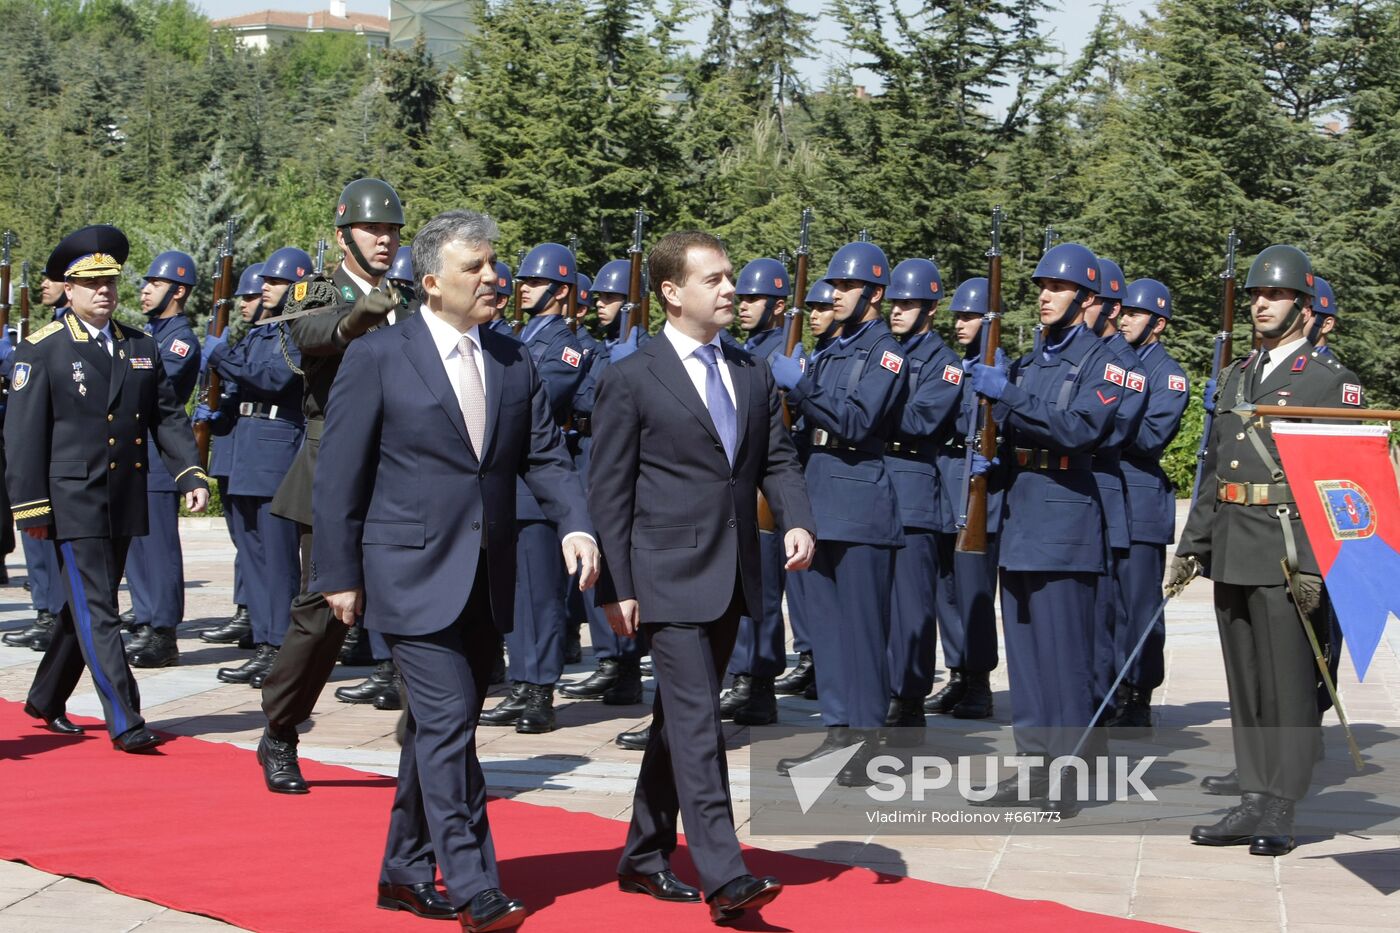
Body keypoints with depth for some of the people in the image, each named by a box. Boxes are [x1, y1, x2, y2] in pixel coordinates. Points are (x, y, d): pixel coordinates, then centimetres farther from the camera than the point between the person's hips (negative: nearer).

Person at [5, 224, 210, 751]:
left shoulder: (141, 347, 12)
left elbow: (167, 417, 13)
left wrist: (190, 474, -2)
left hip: (126, 503, 6)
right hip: (73, 503, -6)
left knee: (88, 605, 15)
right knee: (96, 612, -8)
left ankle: (45, 699, 32)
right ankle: (124, 723, -9)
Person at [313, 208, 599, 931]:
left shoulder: (514, 362, 9)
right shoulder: (377, 358, -6)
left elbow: (545, 457, 7)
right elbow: (339, 476, -4)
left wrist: (574, 525, -11)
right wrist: (339, 574, -5)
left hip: (486, 583, 6)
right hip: (413, 576, -6)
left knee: (439, 727, 13)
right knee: (448, 721, -12)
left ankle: (406, 873, 25)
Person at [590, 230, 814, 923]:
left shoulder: (753, 375, 12)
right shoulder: (630, 381, -6)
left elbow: (777, 460, 12)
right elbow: (609, 493, -5)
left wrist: (796, 521, -8)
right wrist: (617, 588, -9)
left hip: (733, 578, 6)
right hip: (671, 578, -6)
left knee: (678, 720, 14)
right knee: (698, 723, -11)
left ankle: (645, 858, 25)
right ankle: (723, 876, -13)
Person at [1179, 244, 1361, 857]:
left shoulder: (1330, 380, -4)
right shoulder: (1237, 376, 18)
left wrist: (1315, 563, -18)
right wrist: (1193, 543, 15)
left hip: (1289, 553, -7)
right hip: (1231, 551, 7)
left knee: (1290, 683, -3)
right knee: (1245, 684, 10)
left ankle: (1280, 813, 1)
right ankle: (1253, 802, 16)